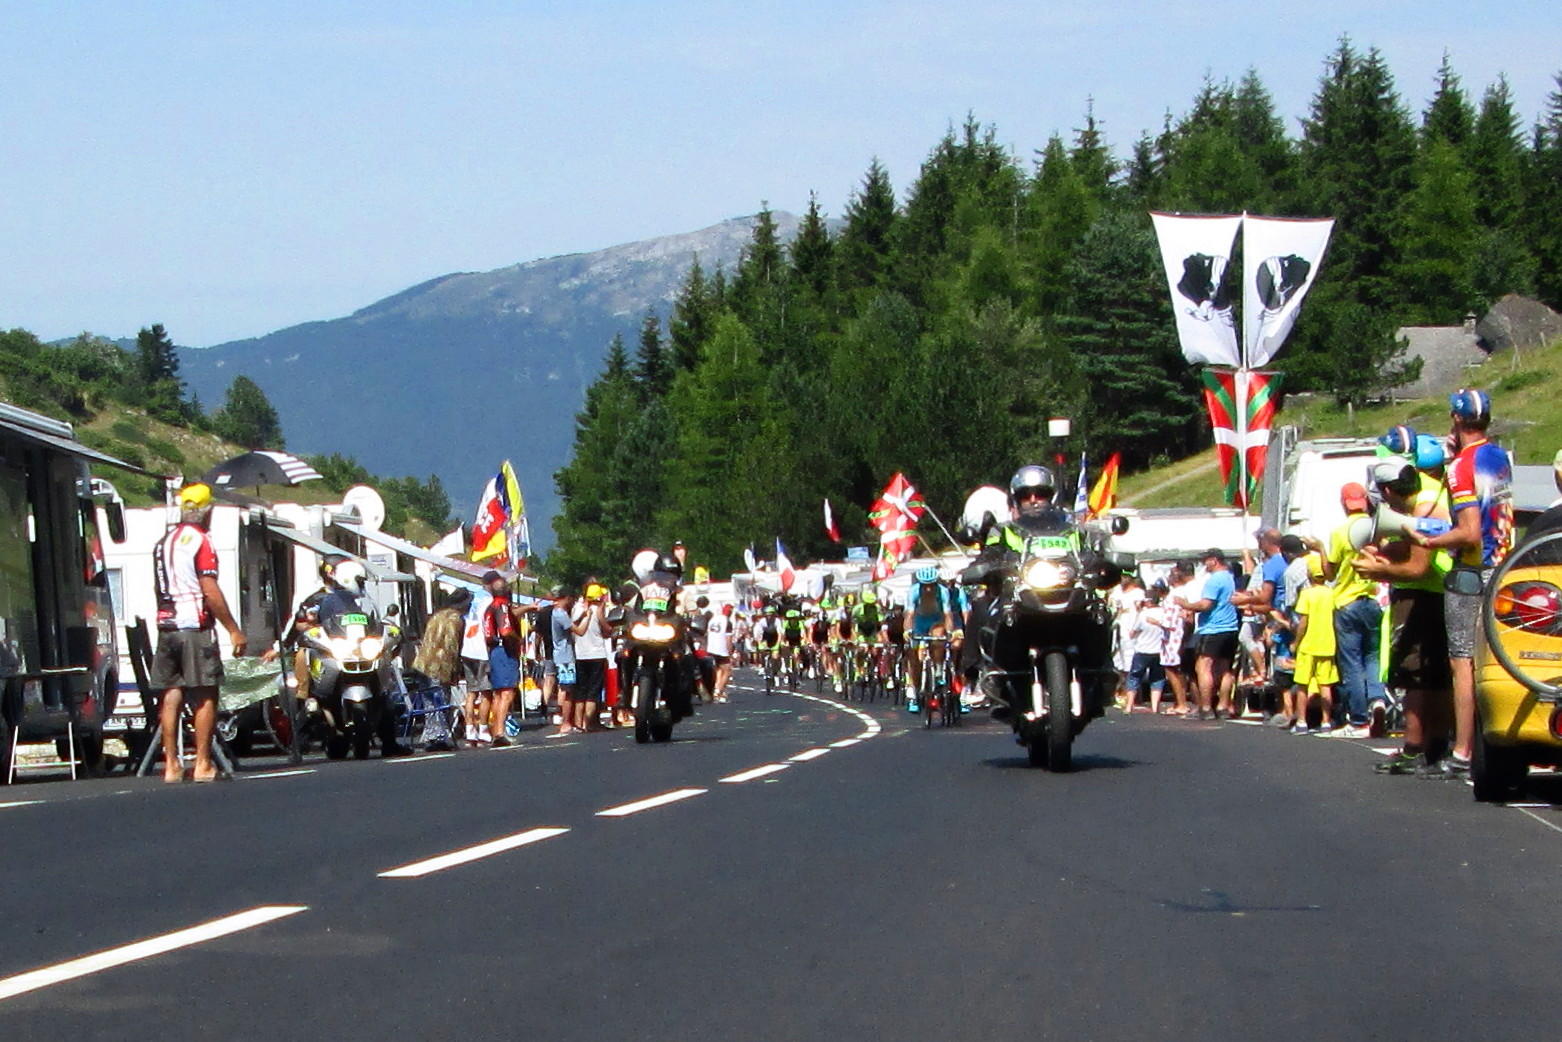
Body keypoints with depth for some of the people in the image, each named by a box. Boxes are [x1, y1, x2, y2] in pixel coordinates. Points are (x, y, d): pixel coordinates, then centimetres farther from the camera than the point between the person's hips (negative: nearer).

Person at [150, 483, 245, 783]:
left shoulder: (164, 542, 15)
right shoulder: (200, 540, -8)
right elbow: (210, 591, -13)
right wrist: (234, 630, -10)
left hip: (166, 626, 7)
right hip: (195, 626, -7)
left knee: (171, 695, 7)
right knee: (205, 696, -2)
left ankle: (171, 764, 6)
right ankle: (203, 764, -5)